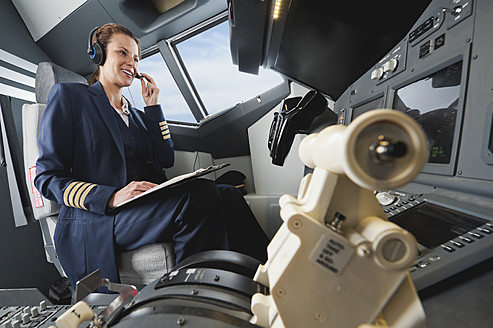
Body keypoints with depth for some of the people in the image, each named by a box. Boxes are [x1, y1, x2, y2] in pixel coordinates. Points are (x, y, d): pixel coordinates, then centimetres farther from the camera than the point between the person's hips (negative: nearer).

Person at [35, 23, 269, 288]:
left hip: (150, 205, 6)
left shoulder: (134, 113, 24)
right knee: (200, 193, -32)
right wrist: (111, 197, -20)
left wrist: (153, 106, 10)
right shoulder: (68, 95, 7)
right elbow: (47, 178, -2)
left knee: (228, 194, -20)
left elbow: (166, 160, 10)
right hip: (96, 222, -5)